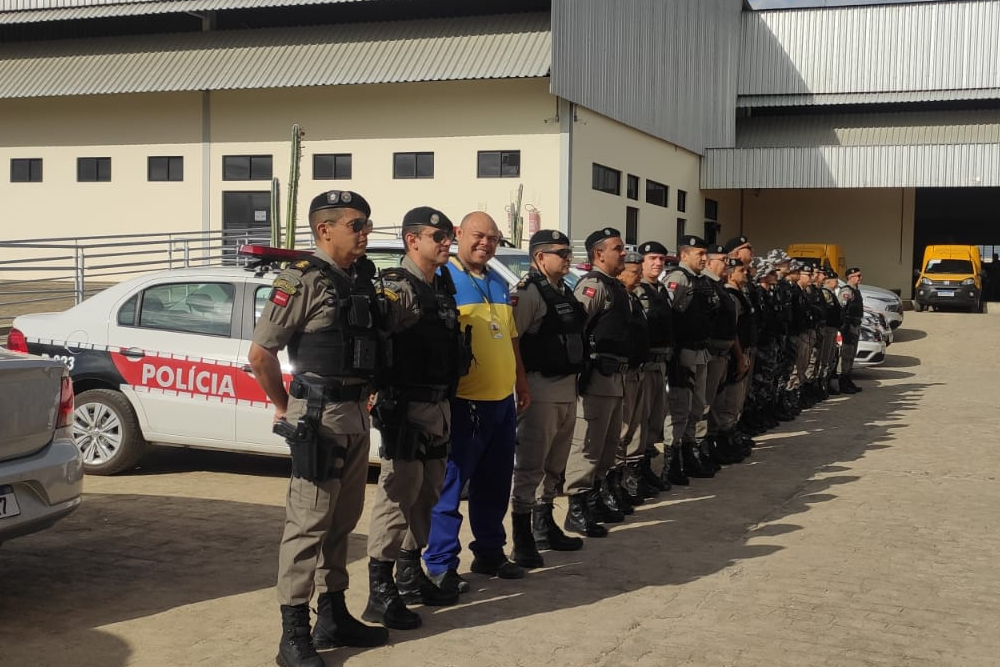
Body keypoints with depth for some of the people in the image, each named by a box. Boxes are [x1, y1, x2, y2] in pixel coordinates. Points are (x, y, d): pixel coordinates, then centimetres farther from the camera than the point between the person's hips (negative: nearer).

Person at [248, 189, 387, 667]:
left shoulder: (359, 281, 12)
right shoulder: (303, 280, -11)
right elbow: (260, 353, -11)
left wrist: (365, 397, 13)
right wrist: (285, 407, -2)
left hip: (356, 416, 8)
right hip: (319, 417, -8)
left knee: (341, 522, 15)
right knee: (308, 524, -4)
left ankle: (334, 616, 27)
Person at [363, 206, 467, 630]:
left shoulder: (442, 287, 14)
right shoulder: (395, 286, -12)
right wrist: (383, 398, -26)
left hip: (439, 405, 9)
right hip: (407, 406, -9)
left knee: (428, 493, 15)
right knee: (398, 493, -7)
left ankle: (411, 575, 28)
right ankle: (380, 594, -1)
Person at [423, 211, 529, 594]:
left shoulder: (499, 284, 15)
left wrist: (521, 383, 21)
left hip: (502, 401, 8)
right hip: (464, 403, -8)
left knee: (495, 485, 16)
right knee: (450, 485, -1)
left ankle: (489, 553, 29)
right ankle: (441, 565, 6)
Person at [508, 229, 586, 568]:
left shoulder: (564, 292, 16)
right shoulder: (528, 292, -13)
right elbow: (509, 340, -19)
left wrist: (575, 380, 17)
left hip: (567, 389, 9)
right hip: (540, 390, -9)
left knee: (554, 466, 19)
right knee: (530, 467, -4)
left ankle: (544, 528, 32)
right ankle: (522, 543, 2)